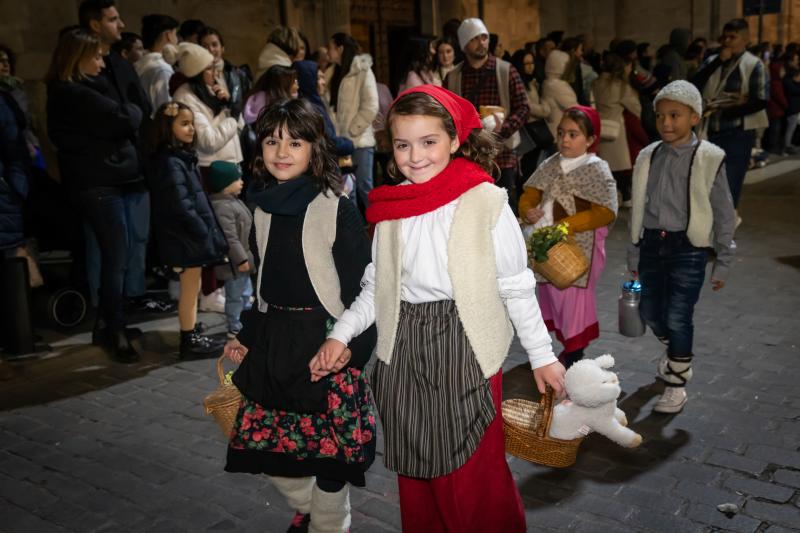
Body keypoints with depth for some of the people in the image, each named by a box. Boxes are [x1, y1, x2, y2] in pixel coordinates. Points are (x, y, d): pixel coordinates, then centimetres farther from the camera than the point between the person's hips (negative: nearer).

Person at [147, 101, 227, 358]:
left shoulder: (182, 158, 13)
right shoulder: (170, 163, -17)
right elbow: (181, 206, -23)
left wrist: (208, 232, 12)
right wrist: (205, 234, -19)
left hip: (190, 237, 10)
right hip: (186, 237, -10)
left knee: (192, 288, 16)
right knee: (189, 290, 0)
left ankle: (192, 336, 26)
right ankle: (189, 341, 10)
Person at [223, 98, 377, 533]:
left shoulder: (336, 209, -10)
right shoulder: (264, 208, 9)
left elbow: (360, 286, -11)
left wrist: (352, 349, -16)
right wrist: (247, 335, 17)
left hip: (326, 342, -6)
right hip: (273, 342, 6)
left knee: (329, 447, 1)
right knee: (265, 444, 11)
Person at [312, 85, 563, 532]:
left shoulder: (486, 202, -10)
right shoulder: (391, 207, 4)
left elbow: (516, 289, -4)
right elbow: (376, 287, 10)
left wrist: (542, 355, 0)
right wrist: (340, 334, -3)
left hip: (466, 349, -4)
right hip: (404, 349, 5)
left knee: (472, 478, 3)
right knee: (415, 474, 16)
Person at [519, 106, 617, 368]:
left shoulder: (597, 170, -10)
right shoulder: (551, 165, 5)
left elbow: (604, 213, -16)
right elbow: (530, 195, 9)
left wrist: (564, 226, -23)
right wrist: (528, 211, -15)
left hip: (580, 247, -6)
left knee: (574, 299, 2)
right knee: (552, 295, 16)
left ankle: (574, 356, 18)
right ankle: (567, 346, 34)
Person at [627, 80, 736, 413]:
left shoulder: (708, 159, -9)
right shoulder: (648, 157, 4)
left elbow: (724, 215, -4)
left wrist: (723, 263, -2)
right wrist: (634, 255, 15)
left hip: (687, 248, -5)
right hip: (652, 245, 5)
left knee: (677, 317, -4)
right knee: (650, 311, 14)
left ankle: (676, 385, 16)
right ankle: (675, 353, 46)